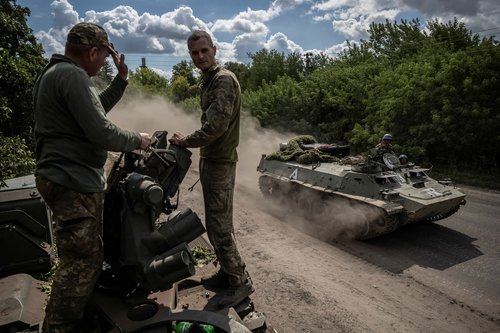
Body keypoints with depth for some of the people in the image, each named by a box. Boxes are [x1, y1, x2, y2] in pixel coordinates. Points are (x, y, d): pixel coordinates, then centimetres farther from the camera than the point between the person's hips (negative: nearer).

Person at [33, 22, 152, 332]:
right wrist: (138, 140, -7)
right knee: (83, 261, -4)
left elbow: (96, 108, 25)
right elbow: (102, 134, -24)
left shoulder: (54, 72, 17)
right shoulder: (72, 76, -17)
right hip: (75, 182, -11)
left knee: (81, 256, 24)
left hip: (63, 177, 11)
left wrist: (121, 79, 17)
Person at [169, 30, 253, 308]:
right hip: (210, 158, 10)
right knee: (218, 222, 15)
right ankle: (227, 272, 28)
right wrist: (191, 143, 12)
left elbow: (216, 125, -24)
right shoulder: (209, 80, 17)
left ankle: (240, 281, 7)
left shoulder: (224, 79, -14)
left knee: (218, 225, -6)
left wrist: (185, 142, -11)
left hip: (220, 162, -10)